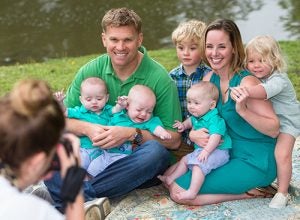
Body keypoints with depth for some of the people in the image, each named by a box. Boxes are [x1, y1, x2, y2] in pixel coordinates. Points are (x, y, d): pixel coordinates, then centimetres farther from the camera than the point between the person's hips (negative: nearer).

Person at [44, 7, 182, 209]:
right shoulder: (90, 71, 0)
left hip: (134, 164, -2)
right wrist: (87, 128, -20)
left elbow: (174, 140, -10)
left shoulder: (159, 78, -10)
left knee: (156, 151, -35)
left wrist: (131, 134, -23)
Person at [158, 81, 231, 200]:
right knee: (185, 159, 14)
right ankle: (170, 179, 22)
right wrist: (184, 125, 13)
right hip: (200, 150, 11)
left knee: (199, 164, -30)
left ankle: (192, 192, -35)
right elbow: (191, 120, 34)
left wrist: (206, 151, -41)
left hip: (217, 151, -11)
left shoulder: (214, 119, -20)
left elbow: (216, 137, -33)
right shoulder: (197, 117, 9)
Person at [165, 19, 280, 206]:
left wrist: (243, 111, -35)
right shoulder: (210, 79, 2)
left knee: (179, 191, -12)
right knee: (170, 175, 12)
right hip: (228, 154, 8)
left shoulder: (247, 82, -20)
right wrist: (193, 134, -13)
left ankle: (251, 192, -3)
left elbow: (274, 130, -20)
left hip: (255, 163, -8)